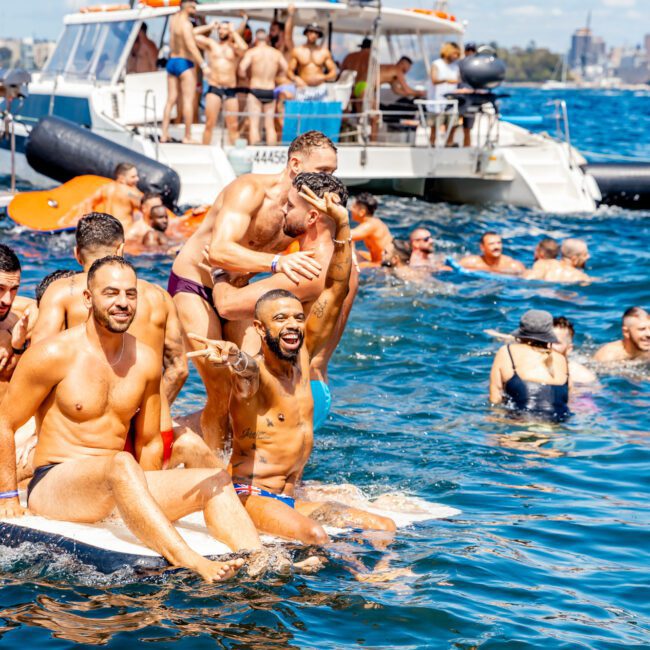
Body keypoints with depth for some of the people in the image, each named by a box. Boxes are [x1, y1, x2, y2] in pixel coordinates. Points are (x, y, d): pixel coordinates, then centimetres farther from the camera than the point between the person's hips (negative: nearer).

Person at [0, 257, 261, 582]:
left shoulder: (146, 361, 9)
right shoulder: (54, 354, -7)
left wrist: (147, 496, 10)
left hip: (117, 488, 6)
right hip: (53, 488, -6)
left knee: (215, 481, -12)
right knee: (122, 464, -38)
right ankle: (193, 565, -51)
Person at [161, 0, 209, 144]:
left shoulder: (173, 19, 9)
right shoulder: (186, 23, -16)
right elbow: (191, 46, -25)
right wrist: (203, 65, -28)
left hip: (171, 62, 8)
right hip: (185, 63, -8)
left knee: (171, 100, 8)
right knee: (188, 101, -6)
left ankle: (164, 134, 5)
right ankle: (187, 137, -9)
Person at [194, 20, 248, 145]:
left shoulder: (235, 47, 10)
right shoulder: (211, 44, 13)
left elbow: (244, 48, -14)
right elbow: (193, 34, 5)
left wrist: (233, 31, -2)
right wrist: (210, 27, 10)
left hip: (231, 90, 0)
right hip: (214, 89, 0)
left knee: (233, 126, 0)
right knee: (210, 124, -7)